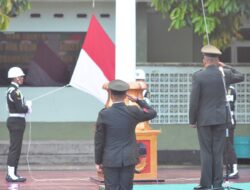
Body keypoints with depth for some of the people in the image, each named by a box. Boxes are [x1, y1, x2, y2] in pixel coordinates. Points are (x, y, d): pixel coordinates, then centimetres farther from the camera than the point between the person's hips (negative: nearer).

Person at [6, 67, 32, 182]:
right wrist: (28, 106, -3)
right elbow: (20, 109, -22)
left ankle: (11, 173, 19)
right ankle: (11, 175, -7)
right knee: (15, 148, -8)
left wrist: (26, 106, 2)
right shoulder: (15, 91, -17)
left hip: (13, 121, 10)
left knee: (15, 148, 14)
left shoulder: (11, 90, 14)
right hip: (17, 122, -10)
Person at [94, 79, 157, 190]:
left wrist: (98, 162, 5)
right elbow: (152, 113, 13)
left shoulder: (104, 114, -10)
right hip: (129, 159, 2)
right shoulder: (133, 111, -6)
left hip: (110, 160, -2)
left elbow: (99, 141, -4)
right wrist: (138, 101, 13)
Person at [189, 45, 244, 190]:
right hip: (221, 118, 3)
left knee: (206, 152, 1)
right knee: (218, 152, 6)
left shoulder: (198, 76, -9)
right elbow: (241, 77, 21)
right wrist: (225, 66, 16)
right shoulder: (225, 74, 0)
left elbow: (194, 101, -9)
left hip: (204, 119, -2)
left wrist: (192, 120, 0)